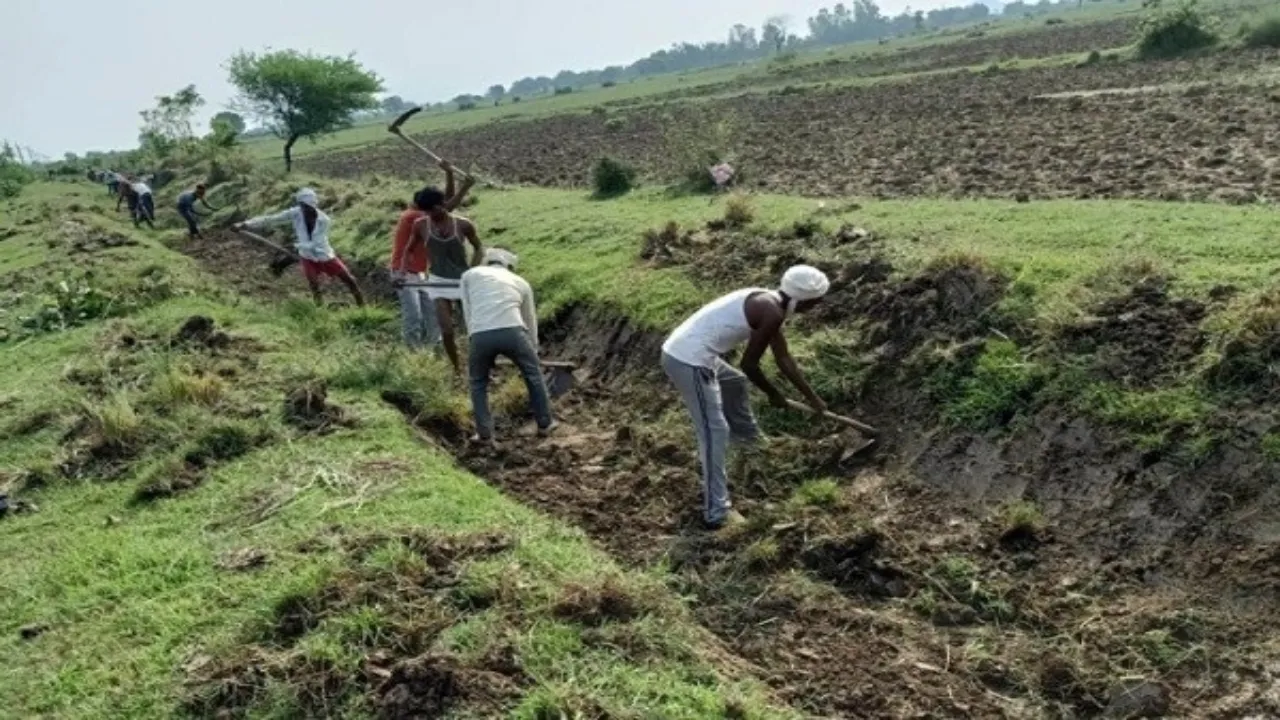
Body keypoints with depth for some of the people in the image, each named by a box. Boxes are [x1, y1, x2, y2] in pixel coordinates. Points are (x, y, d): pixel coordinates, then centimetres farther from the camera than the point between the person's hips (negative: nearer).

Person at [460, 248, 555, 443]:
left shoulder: (470, 275, 24)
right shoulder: (521, 282, 28)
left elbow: (468, 314, 18)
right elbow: (530, 321, 35)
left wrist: (476, 339, 23)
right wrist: (533, 350, 47)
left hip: (481, 335, -1)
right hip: (512, 332, 1)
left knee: (478, 383, 24)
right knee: (533, 374, 26)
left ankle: (485, 433, 20)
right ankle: (545, 423, 32)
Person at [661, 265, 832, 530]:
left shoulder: (770, 304, 15)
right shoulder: (772, 313, -15)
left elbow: (784, 360, 25)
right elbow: (749, 364, -10)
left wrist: (812, 398, 32)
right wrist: (773, 394, 7)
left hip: (682, 351, 10)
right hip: (689, 361, -10)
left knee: (735, 382, 34)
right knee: (715, 431, -8)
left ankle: (748, 437, 58)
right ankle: (717, 511, -6)